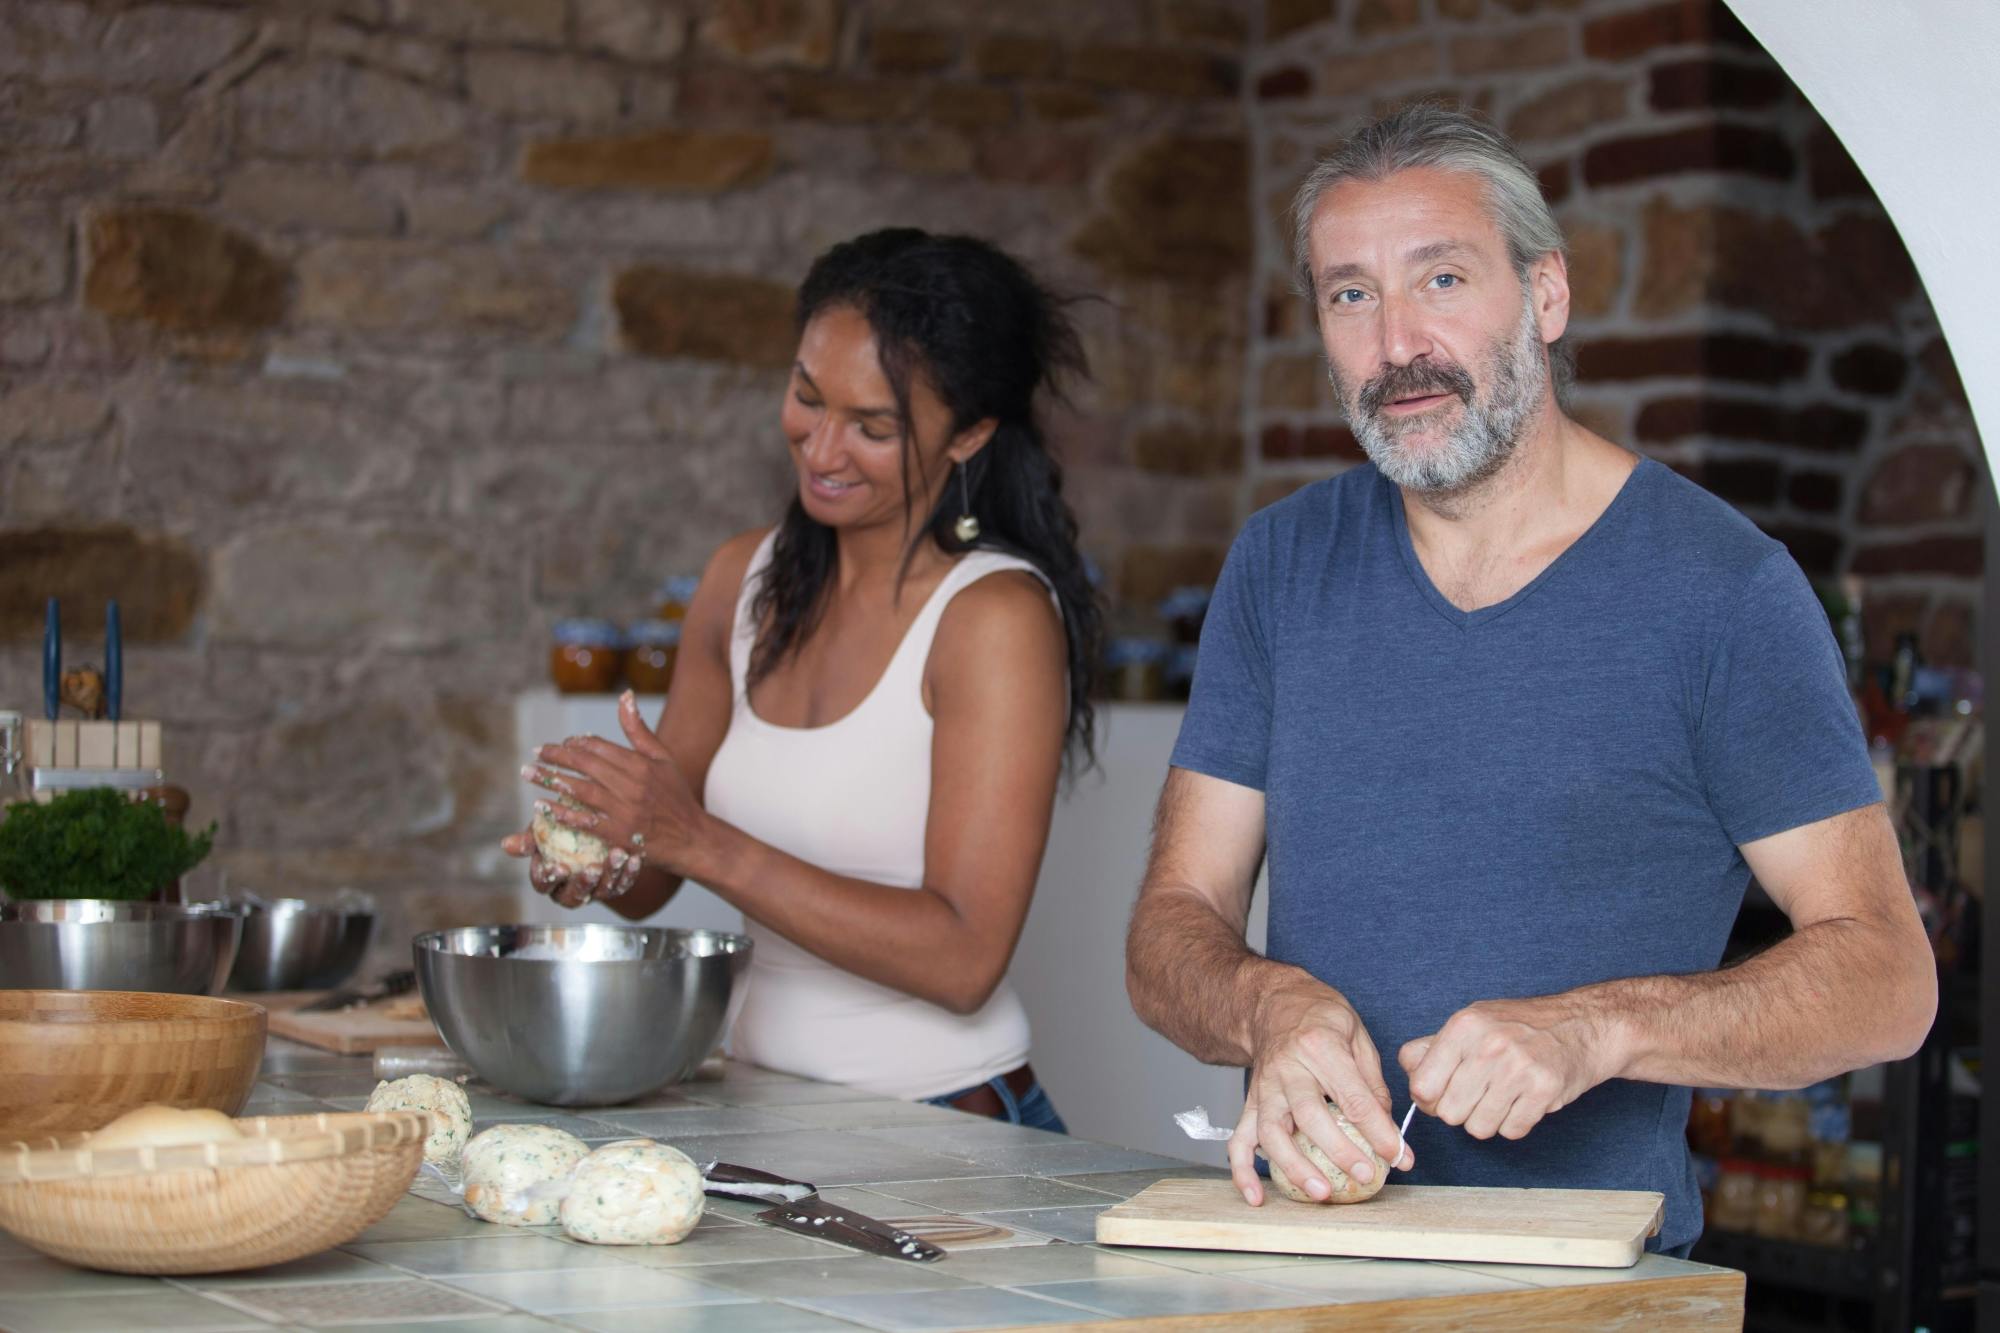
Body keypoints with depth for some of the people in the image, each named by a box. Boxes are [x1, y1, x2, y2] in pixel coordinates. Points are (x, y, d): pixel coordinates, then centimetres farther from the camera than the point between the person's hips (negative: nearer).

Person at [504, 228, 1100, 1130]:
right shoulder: (746, 578, 9)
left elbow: (965, 960, -17)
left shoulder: (998, 616, -10)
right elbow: (648, 880, 15)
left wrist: (700, 843, -20)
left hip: (948, 1135, -5)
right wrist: (594, 860, -8)